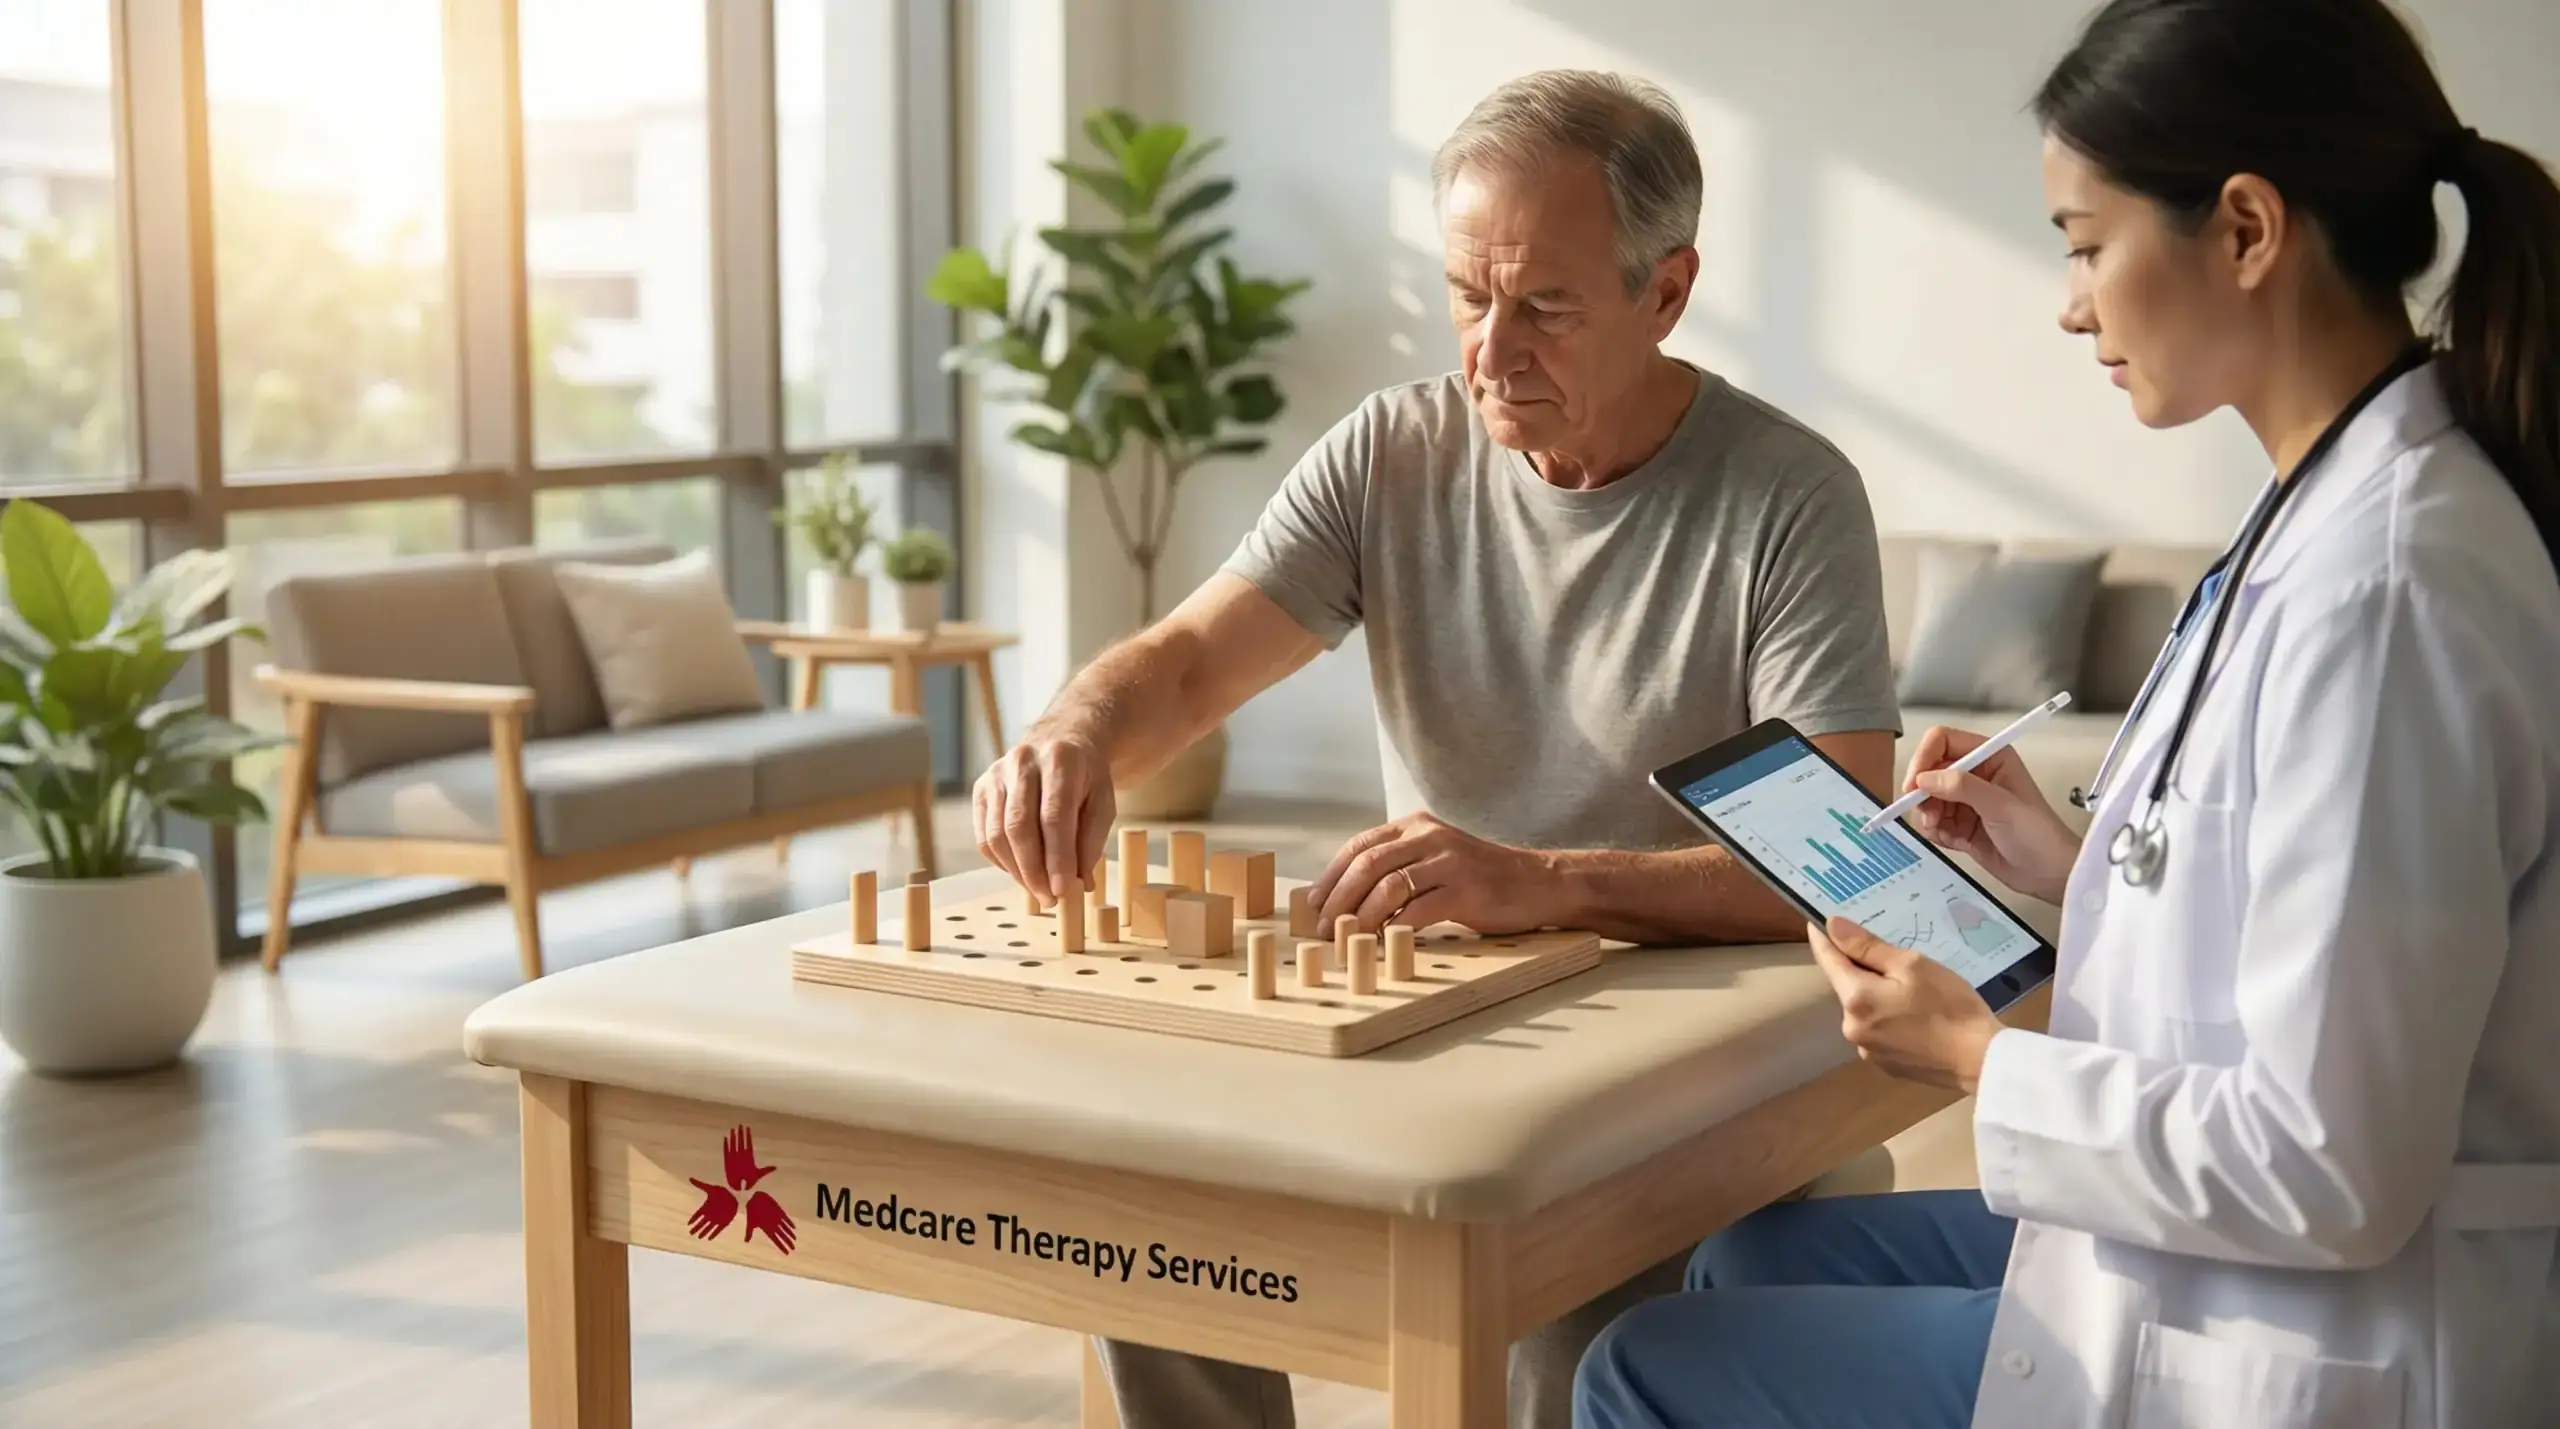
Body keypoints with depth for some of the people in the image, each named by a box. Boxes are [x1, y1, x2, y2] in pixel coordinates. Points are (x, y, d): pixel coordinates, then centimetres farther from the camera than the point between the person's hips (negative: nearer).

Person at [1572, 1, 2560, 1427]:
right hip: (2234, 1258, 9)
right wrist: (2074, 865, 8)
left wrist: (1980, 1058, -14)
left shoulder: (2381, 583, -27)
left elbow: (2327, 1169, -26)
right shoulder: (2343, 512, 3)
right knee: (1757, 1258, 22)